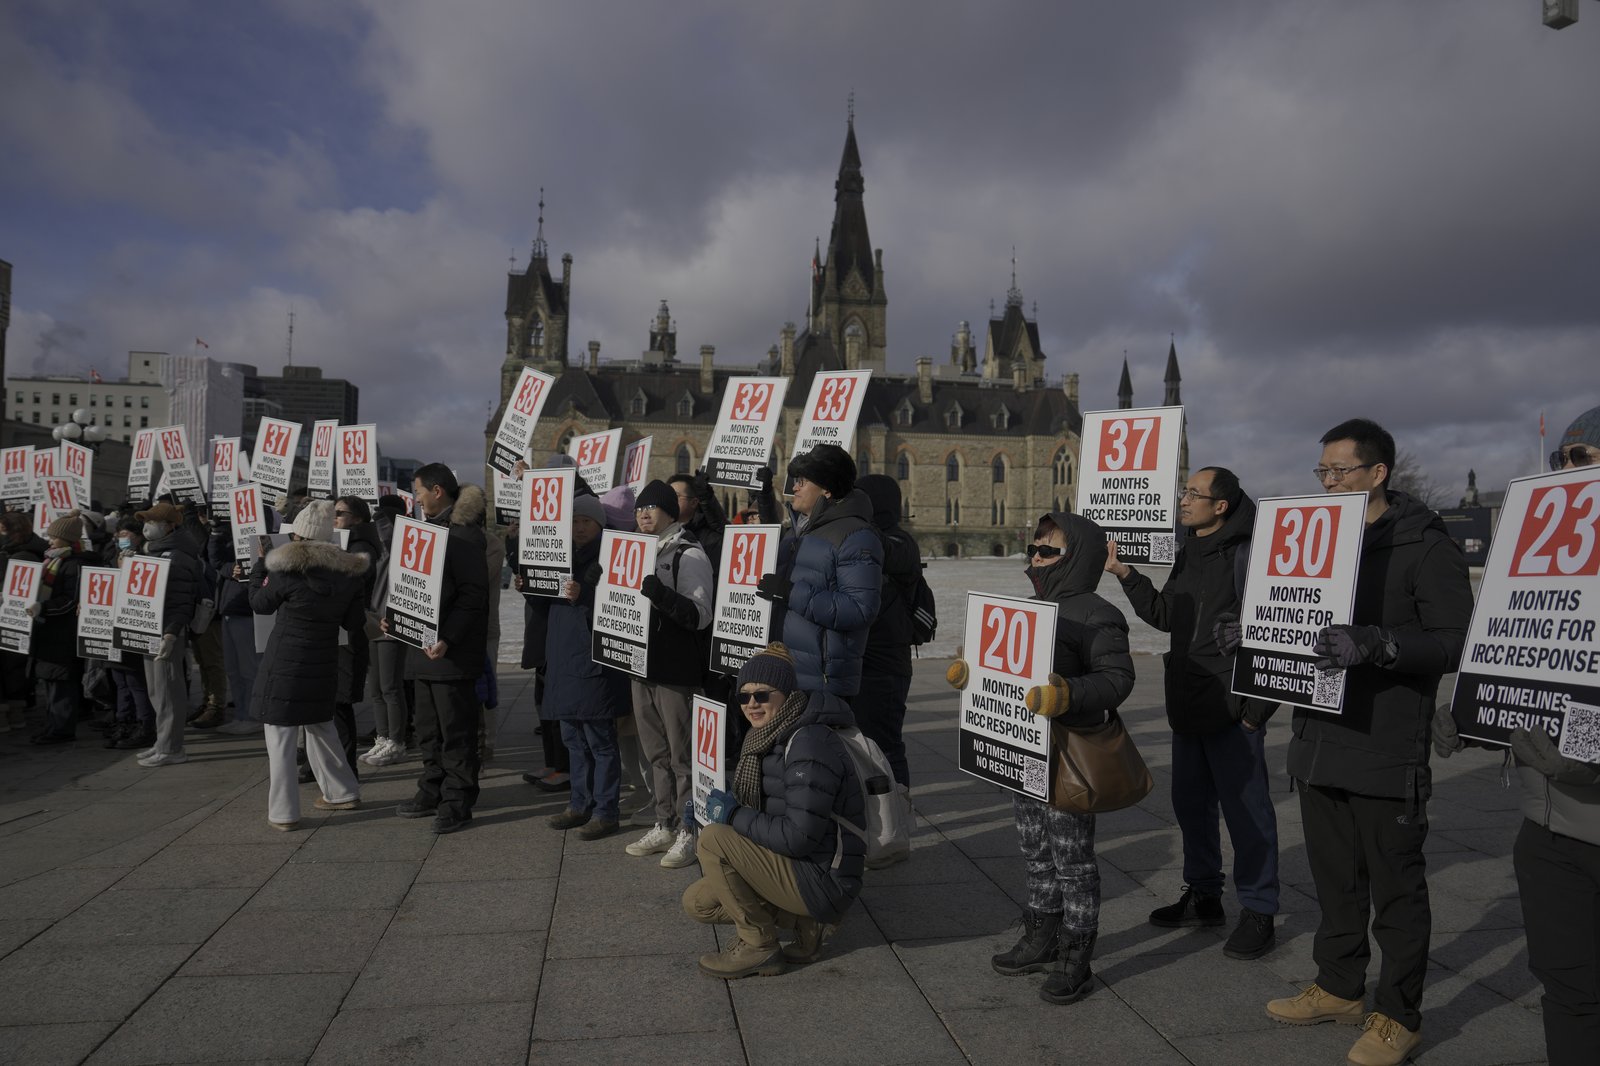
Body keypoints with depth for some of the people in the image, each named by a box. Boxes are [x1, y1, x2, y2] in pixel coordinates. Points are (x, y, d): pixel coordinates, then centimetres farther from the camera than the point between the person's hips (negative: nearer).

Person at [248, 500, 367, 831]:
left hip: (285, 664, -5)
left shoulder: (287, 568, -14)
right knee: (321, 728, 22)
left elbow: (259, 603, 3)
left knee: (280, 736, 3)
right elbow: (355, 624, 6)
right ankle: (342, 792, 29)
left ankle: (283, 812, 6)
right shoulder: (347, 572, 0)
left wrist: (260, 561, 13)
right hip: (324, 665, 5)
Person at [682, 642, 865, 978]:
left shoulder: (808, 745, -23)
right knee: (697, 902, 9)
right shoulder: (765, 737, 8)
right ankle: (807, 924, 9)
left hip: (824, 880, -10)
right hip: (794, 869, 10)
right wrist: (711, 805, 3)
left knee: (713, 838, -20)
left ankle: (758, 947, -4)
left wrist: (734, 816, -18)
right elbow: (767, 809, 17)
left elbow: (799, 837, -27)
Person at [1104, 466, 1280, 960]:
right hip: (1188, 706, 9)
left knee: (1246, 809, 2)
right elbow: (1164, 615, 19)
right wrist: (1124, 573, 12)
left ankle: (1258, 913, 16)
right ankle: (1203, 895, 33)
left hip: (1233, 710, -9)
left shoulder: (1246, 553, -16)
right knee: (1190, 802, 18)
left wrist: (1256, 706, -19)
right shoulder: (1188, 554, 12)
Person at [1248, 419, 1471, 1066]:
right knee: (1335, 878, 19)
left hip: (1386, 752, -7)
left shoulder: (1425, 547, -9)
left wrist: (1375, 644, -31)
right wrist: (1252, 634, 4)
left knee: (1395, 886, 6)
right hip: (1320, 742, 7)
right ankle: (1340, 988, 35)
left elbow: (1455, 643, -17)